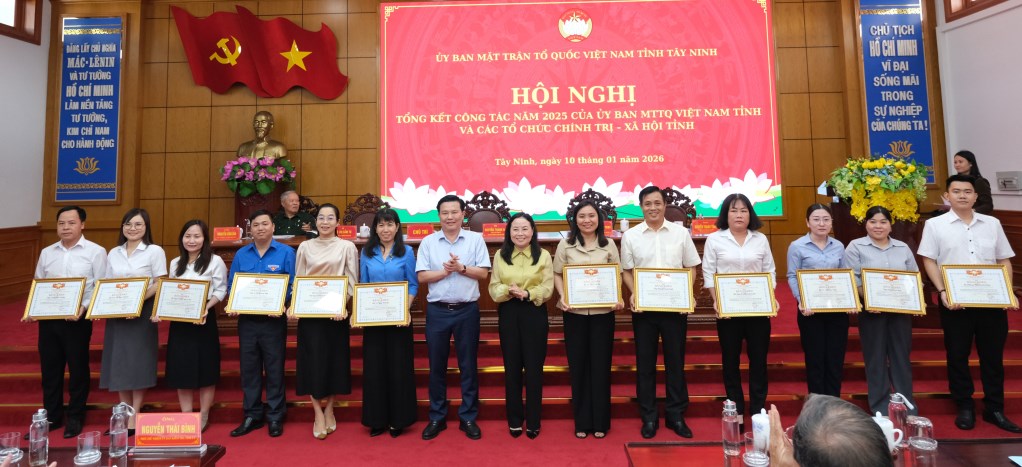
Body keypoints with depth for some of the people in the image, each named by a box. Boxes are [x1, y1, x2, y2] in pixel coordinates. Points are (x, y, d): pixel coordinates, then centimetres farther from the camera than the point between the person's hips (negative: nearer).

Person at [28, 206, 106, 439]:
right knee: (49, 369, 11)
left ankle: (75, 417, 20)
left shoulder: (95, 252, -4)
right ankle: (51, 416, 25)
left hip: (78, 319, -4)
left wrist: (83, 307, -21)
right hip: (48, 318, 5)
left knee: (78, 369, 6)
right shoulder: (47, 252, 11)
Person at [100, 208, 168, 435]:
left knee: (137, 364, -2)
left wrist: (138, 300, -21)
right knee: (119, 364, 8)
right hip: (116, 313, 5)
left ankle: (133, 420, 5)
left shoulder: (155, 251, -3)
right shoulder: (113, 253, 13)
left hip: (142, 313, -5)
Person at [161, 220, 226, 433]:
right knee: (181, 368, 8)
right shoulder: (175, 263, 13)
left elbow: (220, 291, -6)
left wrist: (206, 308, -21)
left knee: (205, 368, 3)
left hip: (204, 320, -5)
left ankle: (203, 417, 16)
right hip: (178, 320, 5)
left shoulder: (215, 261, -4)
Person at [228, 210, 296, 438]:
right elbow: (232, 285, 11)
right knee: (249, 368, 11)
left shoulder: (286, 253, -3)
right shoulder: (241, 254, 9)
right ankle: (252, 415, 24)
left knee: (274, 368, 4)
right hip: (247, 320, 4)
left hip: (274, 320, -4)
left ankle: (275, 416, 17)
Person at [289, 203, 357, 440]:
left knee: (334, 360, 6)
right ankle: (319, 415, 11)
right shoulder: (305, 247, 7)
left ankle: (329, 410, 22)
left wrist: (342, 306, -14)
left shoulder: (347, 247, 1)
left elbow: (352, 282, -1)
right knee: (313, 361, 0)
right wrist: (293, 305, -6)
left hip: (336, 311, -1)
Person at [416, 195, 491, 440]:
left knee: (468, 365, 7)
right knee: (436, 366, 9)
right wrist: (445, 271, -15)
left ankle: (468, 418, 20)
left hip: (467, 310, -1)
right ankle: (437, 417, 23)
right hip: (437, 310, 1)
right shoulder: (428, 242, 3)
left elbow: (483, 273, -4)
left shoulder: (475, 239, 1)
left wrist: (461, 268, -17)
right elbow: (422, 276, -3)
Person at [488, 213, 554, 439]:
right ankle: (514, 420, 24)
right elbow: (493, 288, -1)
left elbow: (547, 288, -7)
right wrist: (509, 291, -20)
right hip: (508, 314, 2)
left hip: (534, 314, -2)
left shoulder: (543, 255, -1)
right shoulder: (500, 255, 4)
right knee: (512, 366, 10)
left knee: (534, 367, 4)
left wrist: (526, 293, -22)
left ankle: (533, 421, 19)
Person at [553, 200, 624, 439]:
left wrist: (619, 299, -11)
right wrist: (562, 296, -12)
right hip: (574, 313, 0)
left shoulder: (609, 245, 5)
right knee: (578, 366, 7)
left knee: (600, 366, 6)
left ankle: (600, 421, 20)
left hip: (603, 312, 0)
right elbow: (557, 274, 4)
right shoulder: (566, 245, 3)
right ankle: (581, 421, 20)